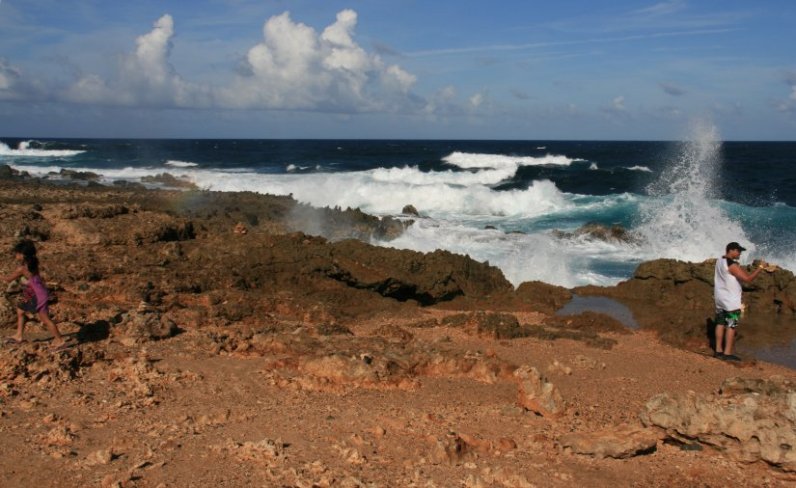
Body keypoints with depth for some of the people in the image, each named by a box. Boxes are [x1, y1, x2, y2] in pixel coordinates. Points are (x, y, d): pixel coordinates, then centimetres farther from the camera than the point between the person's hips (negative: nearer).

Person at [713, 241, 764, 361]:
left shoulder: (720, 261, 6)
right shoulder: (732, 265, -21)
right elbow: (747, 279, -25)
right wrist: (760, 268, -15)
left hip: (720, 299, 8)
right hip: (731, 301, -8)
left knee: (720, 323, 11)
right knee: (731, 326, -3)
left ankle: (718, 350, 15)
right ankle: (727, 353, -2)